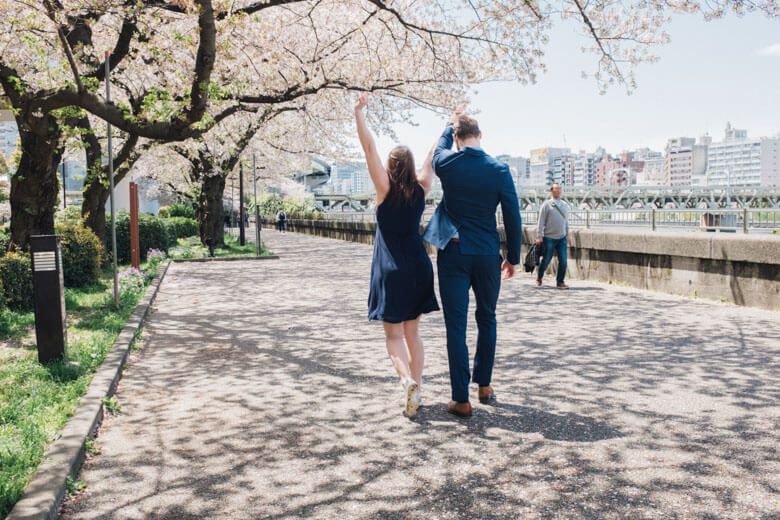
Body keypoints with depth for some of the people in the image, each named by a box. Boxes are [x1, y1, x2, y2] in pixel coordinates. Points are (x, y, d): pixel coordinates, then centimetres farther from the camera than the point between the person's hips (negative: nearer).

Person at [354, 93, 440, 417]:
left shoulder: (385, 189, -8)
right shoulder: (421, 189, 1)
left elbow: (370, 148, -11)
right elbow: (434, 154, 12)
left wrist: (359, 114, -8)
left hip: (391, 270, -4)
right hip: (418, 267, 4)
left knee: (394, 334, 3)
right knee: (412, 332, 14)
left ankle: (407, 380, -21)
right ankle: (415, 388, 14)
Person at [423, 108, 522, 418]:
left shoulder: (446, 165, -5)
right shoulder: (499, 170, -5)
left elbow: (440, 147, 21)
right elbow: (512, 217, -2)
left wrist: (451, 125, 40)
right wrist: (513, 257, 9)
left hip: (453, 254, -1)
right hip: (488, 256, 1)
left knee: (456, 325, 2)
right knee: (487, 320, 20)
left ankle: (461, 400, 3)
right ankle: (484, 386, 28)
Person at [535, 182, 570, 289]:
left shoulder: (565, 205, 11)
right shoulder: (547, 204, -3)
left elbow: (566, 221, 18)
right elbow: (541, 221, -6)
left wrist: (567, 233, 15)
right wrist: (539, 236, -10)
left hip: (562, 238, 4)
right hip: (549, 237, -4)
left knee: (563, 261, -2)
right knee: (546, 260, 4)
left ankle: (560, 282, 8)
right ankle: (539, 278, 24)